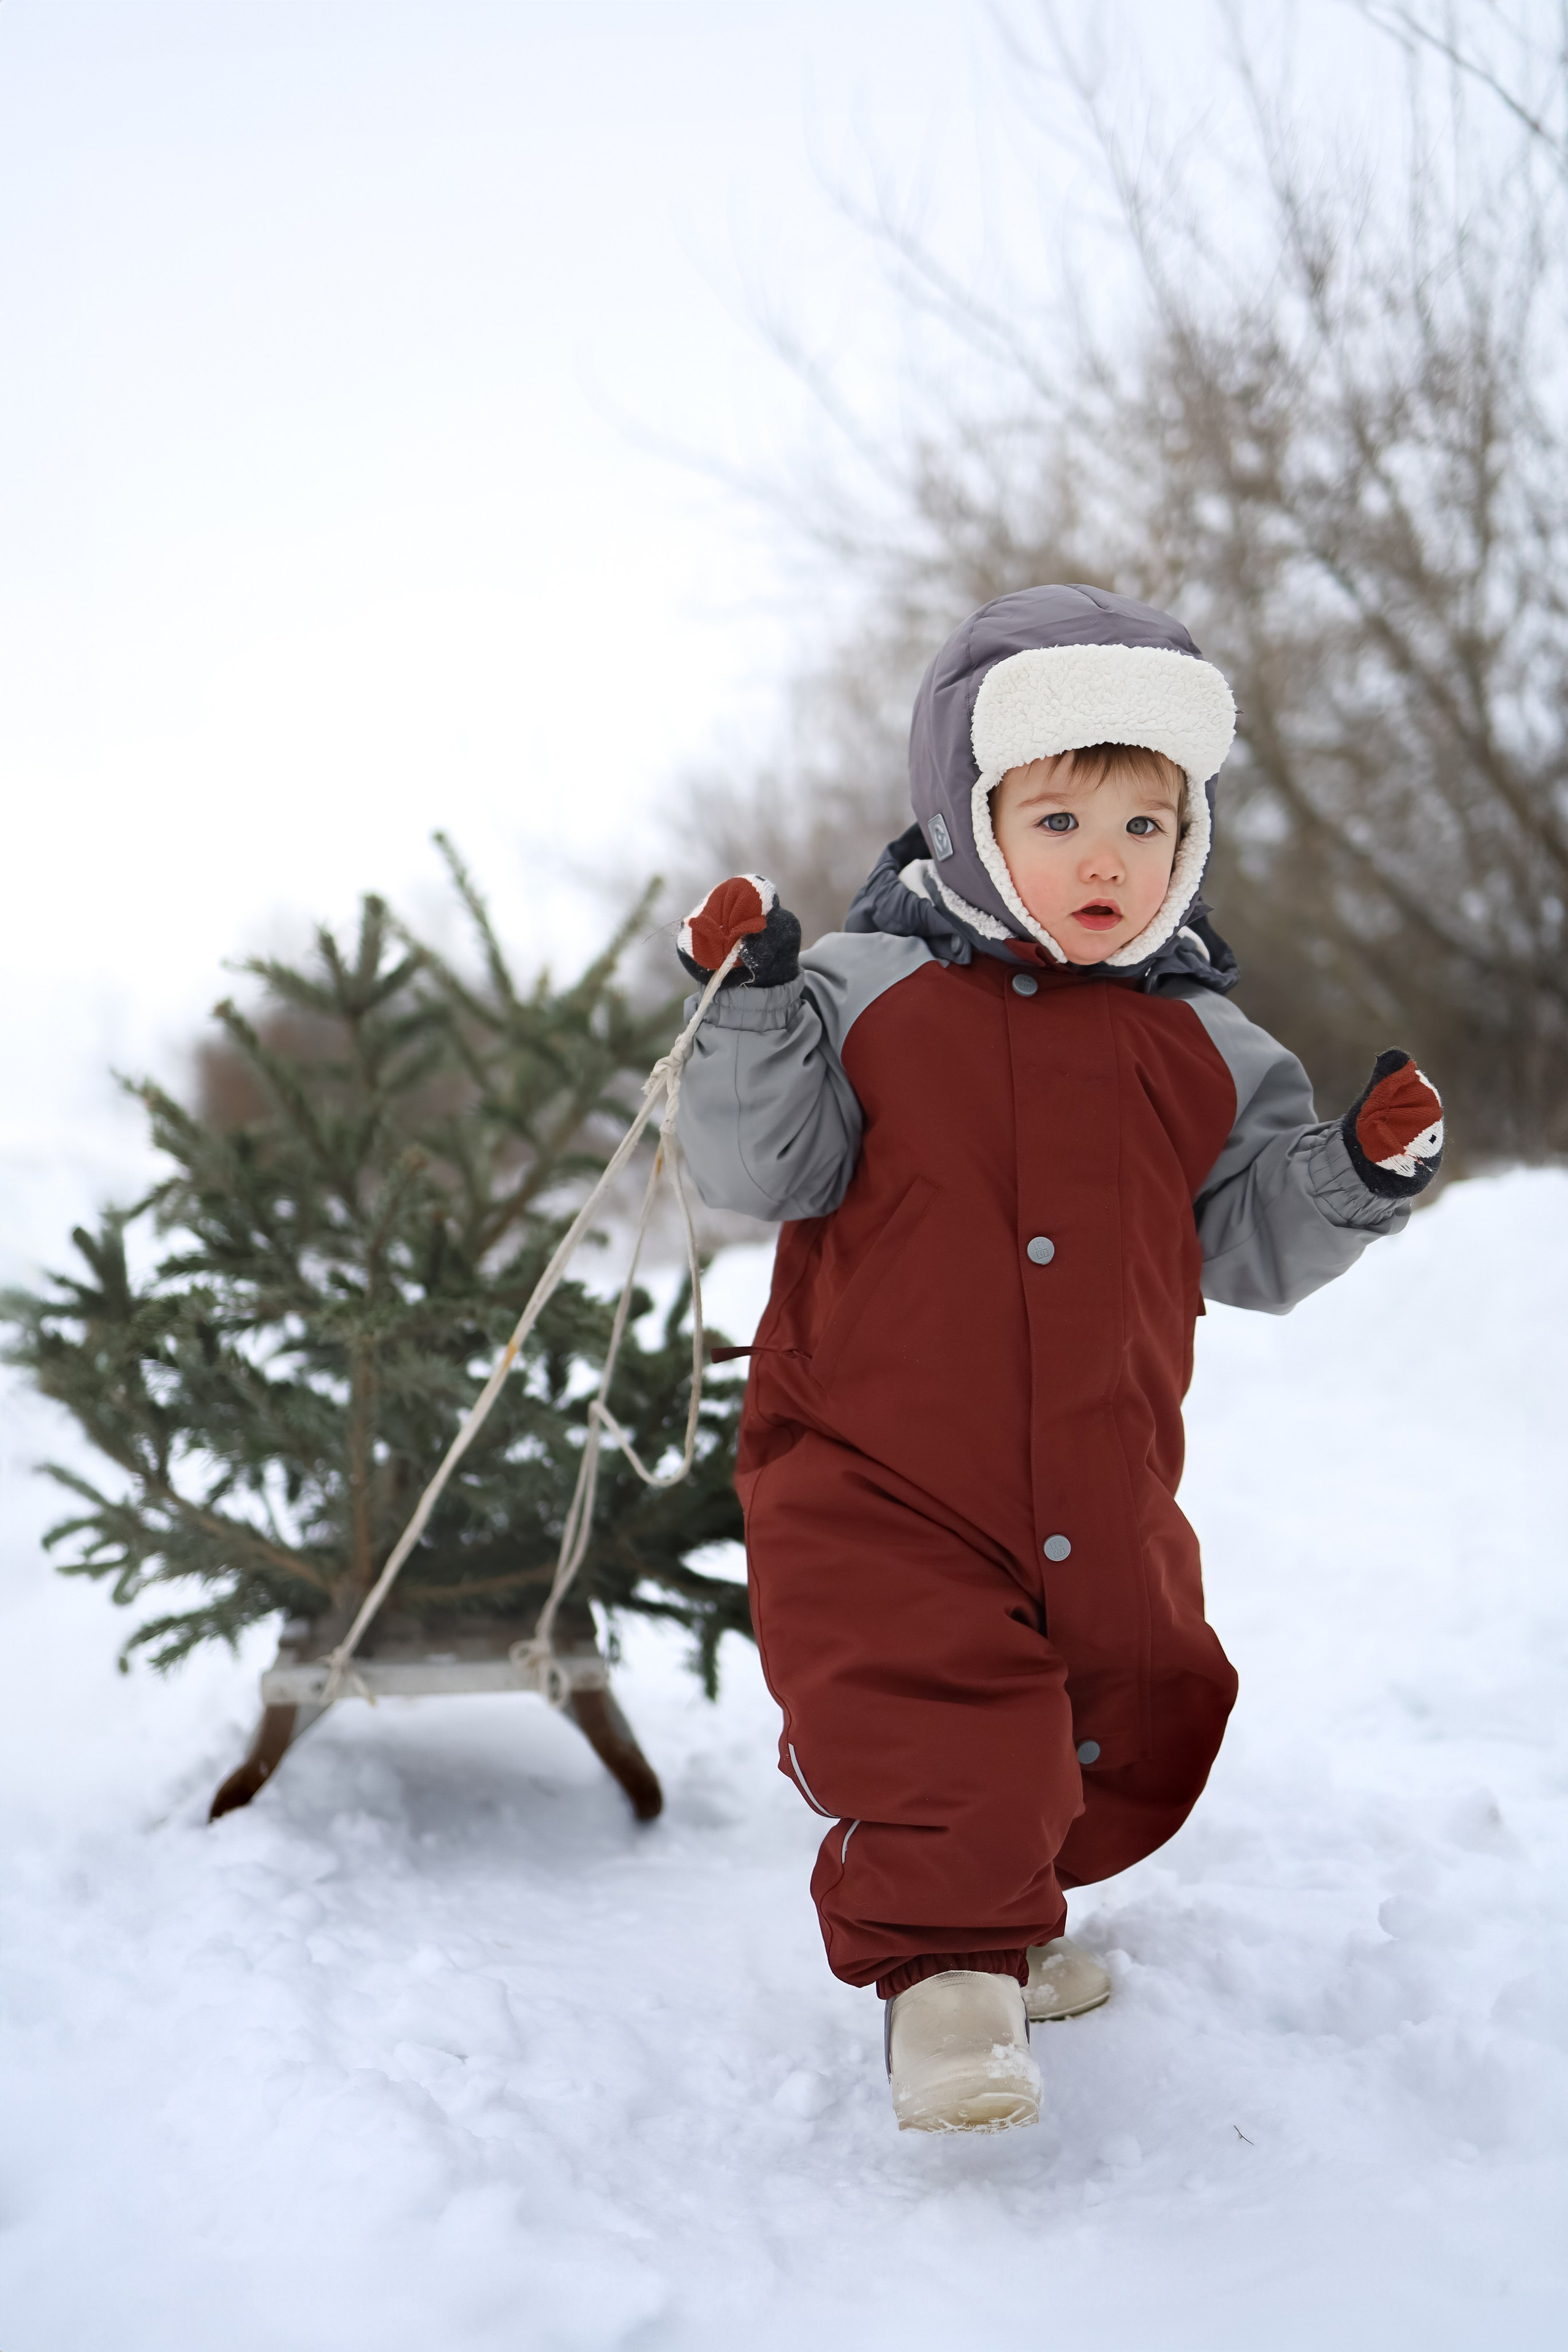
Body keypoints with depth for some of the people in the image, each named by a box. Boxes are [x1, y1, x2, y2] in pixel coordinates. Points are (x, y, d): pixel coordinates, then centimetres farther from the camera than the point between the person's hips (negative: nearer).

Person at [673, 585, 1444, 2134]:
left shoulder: (1205, 1049, 6)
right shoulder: (867, 993, -3)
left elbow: (1251, 1251, 9)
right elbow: (762, 1170, -10)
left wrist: (1362, 1172, -7)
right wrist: (751, 1015, -23)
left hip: (1105, 1506, 5)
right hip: (877, 1480, -4)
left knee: (1138, 1722, 16)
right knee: (934, 1715, -19)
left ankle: (1003, 1904, 41)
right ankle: (942, 1961, 2)